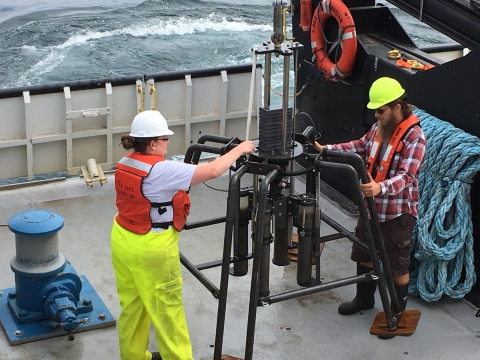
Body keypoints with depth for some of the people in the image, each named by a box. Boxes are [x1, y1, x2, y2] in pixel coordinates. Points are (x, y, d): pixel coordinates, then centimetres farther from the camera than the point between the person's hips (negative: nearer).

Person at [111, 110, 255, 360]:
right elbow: (212, 171, -22)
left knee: (132, 304, 20)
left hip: (123, 241, 8)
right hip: (151, 249, -8)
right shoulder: (162, 170, -24)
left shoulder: (125, 164, -1)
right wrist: (240, 149, -10)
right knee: (167, 308, 8)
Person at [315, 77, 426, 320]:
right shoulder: (379, 127, 2)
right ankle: (364, 298, 42)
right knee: (364, 255, 21)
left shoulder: (414, 136, -22)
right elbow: (361, 146, 19)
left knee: (397, 265, 7)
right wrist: (327, 149, 11)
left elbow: (406, 175, -30)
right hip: (371, 206, 8)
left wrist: (380, 188, -48)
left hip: (397, 212, -8)